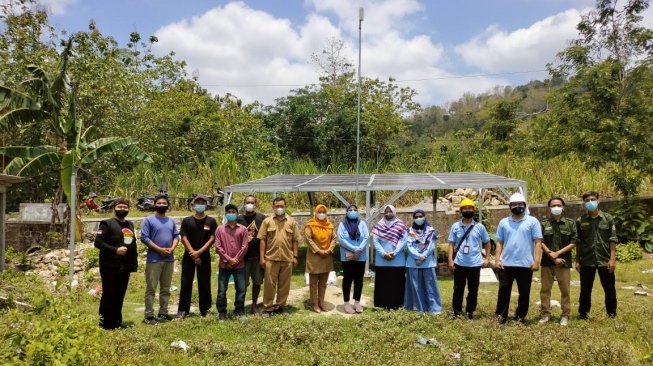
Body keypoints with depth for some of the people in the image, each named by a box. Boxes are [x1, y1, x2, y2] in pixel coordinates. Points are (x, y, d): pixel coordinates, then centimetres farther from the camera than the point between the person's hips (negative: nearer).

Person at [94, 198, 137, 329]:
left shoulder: (130, 225, 17)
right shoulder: (107, 224, -5)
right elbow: (98, 242, -14)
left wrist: (134, 263, 13)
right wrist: (115, 250, -21)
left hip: (125, 267, 6)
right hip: (110, 267, -6)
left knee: (120, 296, 12)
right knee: (108, 296, -1)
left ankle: (117, 322, 21)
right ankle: (105, 324, 8)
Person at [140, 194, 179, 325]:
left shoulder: (171, 221, 13)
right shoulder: (148, 220, -3)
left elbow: (176, 236, 11)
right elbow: (144, 238, -11)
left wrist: (172, 248, -10)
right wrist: (159, 249, -16)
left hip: (169, 259, 6)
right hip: (154, 259, -5)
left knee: (166, 288, 11)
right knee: (151, 288, -4)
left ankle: (163, 313, 19)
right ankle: (149, 315, 0)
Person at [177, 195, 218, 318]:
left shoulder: (211, 221, 3)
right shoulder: (187, 221, 4)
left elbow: (212, 239, -4)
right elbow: (184, 239, -2)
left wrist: (199, 252, -14)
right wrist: (193, 254, -12)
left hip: (205, 257, 0)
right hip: (188, 257, 0)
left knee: (205, 284, 4)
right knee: (186, 284, 2)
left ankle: (205, 309, 13)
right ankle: (183, 310, 9)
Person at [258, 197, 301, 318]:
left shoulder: (292, 222, 6)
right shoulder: (267, 221, 3)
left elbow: (295, 240, 6)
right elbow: (263, 240, 1)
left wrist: (295, 256, 1)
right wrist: (262, 257, -4)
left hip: (287, 258, 1)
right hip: (271, 258, -1)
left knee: (284, 284, 9)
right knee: (269, 284, 4)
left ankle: (280, 306, 22)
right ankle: (268, 308, 15)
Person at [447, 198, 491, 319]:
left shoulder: (479, 227, 1)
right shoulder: (455, 226, 1)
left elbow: (487, 242, 10)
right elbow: (451, 244, 2)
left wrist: (487, 258, 3)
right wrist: (450, 260, -5)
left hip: (475, 264, 0)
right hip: (459, 264, 0)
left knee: (473, 290, 8)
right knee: (458, 289, 7)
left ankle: (470, 311, 21)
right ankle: (457, 311, 18)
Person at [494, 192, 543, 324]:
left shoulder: (532, 221, 1)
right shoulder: (503, 222, 8)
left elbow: (538, 242, -2)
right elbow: (499, 242, 9)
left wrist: (536, 261, -9)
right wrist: (497, 259, 0)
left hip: (525, 264, -1)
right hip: (506, 264, 2)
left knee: (524, 292, 9)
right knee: (503, 290, 5)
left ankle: (521, 316, 23)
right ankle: (501, 315, 16)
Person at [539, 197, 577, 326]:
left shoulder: (570, 223, 4)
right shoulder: (544, 223, 4)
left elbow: (574, 242, -2)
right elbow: (540, 242, -2)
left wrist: (558, 253, -10)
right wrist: (551, 255, -11)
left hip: (564, 261, -1)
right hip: (547, 261, 1)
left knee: (565, 290, 4)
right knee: (545, 289, 5)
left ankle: (565, 315, 14)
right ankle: (545, 314, 14)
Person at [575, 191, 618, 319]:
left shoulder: (607, 218, 1)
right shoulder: (580, 221, 1)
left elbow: (612, 240, -1)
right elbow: (577, 242, 3)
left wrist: (612, 258, -7)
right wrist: (577, 260, 1)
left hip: (605, 260, 0)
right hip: (586, 261, 0)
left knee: (609, 288, 9)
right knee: (585, 289, 9)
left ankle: (612, 312, 24)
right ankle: (584, 313, 21)